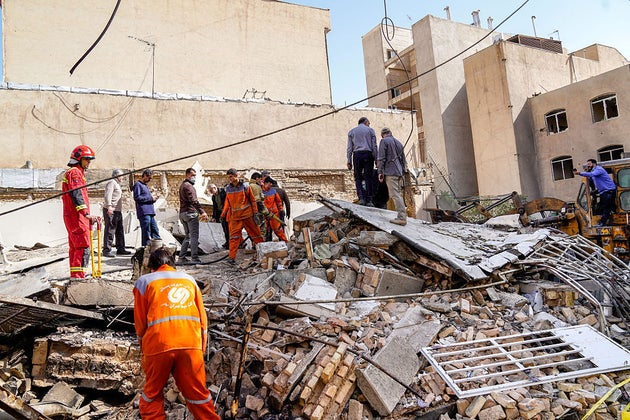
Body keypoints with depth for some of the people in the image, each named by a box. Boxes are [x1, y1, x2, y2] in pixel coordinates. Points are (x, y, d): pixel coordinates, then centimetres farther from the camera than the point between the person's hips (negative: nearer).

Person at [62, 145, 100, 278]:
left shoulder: (77, 172, 25)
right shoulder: (75, 172, -8)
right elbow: (76, 195, -21)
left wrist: (87, 217, 26)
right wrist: (86, 213, -29)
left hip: (72, 216, 11)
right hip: (76, 216, -11)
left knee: (75, 247, 13)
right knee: (83, 247, -14)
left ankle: (74, 277, 19)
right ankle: (78, 276, -17)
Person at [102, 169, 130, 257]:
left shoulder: (117, 184, 26)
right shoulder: (112, 182, -5)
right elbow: (108, 195, -19)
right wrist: (109, 206, -30)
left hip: (117, 211, 10)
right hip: (110, 211, -10)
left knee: (120, 231, 12)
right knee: (110, 231, -10)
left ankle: (120, 249, 18)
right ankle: (106, 250, -8)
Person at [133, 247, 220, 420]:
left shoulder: (144, 281, 13)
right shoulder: (189, 279, 19)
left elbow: (140, 321, 10)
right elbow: (202, 318, 15)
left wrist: (144, 348, 23)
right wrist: (201, 350, 20)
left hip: (159, 345, -2)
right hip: (191, 344, 2)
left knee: (152, 392, 17)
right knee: (197, 391, 11)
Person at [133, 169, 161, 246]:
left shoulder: (145, 186, 24)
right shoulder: (138, 184, -4)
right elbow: (136, 197, -15)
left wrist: (152, 199, 10)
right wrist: (150, 198, -12)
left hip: (150, 212, 9)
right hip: (144, 212, -9)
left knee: (155, 230, 8)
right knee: (146, 232, -7)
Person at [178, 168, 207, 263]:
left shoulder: (182, 185, 22)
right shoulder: (188, 185, -10)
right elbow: (193, 200, -23)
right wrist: (202, 212, -30)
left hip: (182, 213, 10)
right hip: (190, 213, -10)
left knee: (188, 236, 16)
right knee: (194, 236, -9)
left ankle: (182, 256, 14)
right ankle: (195, 258, -13)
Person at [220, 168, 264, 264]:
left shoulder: (245, 186, -6)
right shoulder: (228, 188, 6)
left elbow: (253, 200, -1)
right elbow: (227, 202, 16)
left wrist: (255, 213, -4)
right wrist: (223, 214, 12)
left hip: (247, 215, -3)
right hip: (235, 217, 3)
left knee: (255, 234, 6)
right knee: (234, 236, -2)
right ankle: (231, 257, 0)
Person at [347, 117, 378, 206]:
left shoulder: (351, 131, 16)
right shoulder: (370, 130, 11)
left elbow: (349, 147, 9)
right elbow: (374, 146, 4)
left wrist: (349, 161, 7)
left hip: (357, 155, 1)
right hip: (368, 154, -1)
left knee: (358, 177, 3)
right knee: (368, 177, 0)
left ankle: (361, 198, -12)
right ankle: (369, 200, -3)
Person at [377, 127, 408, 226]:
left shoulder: (384, 141, -1)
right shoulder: (398, 143, 22)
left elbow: (381, 158, -9)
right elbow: (403, 159, 22)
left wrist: (380, 172, -8)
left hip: (391, 172, -8)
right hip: (399, 172, 8)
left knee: (395, 195, -10)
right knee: (399, 194, 11)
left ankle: (402, 218, -16)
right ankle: (402, 216, 10)